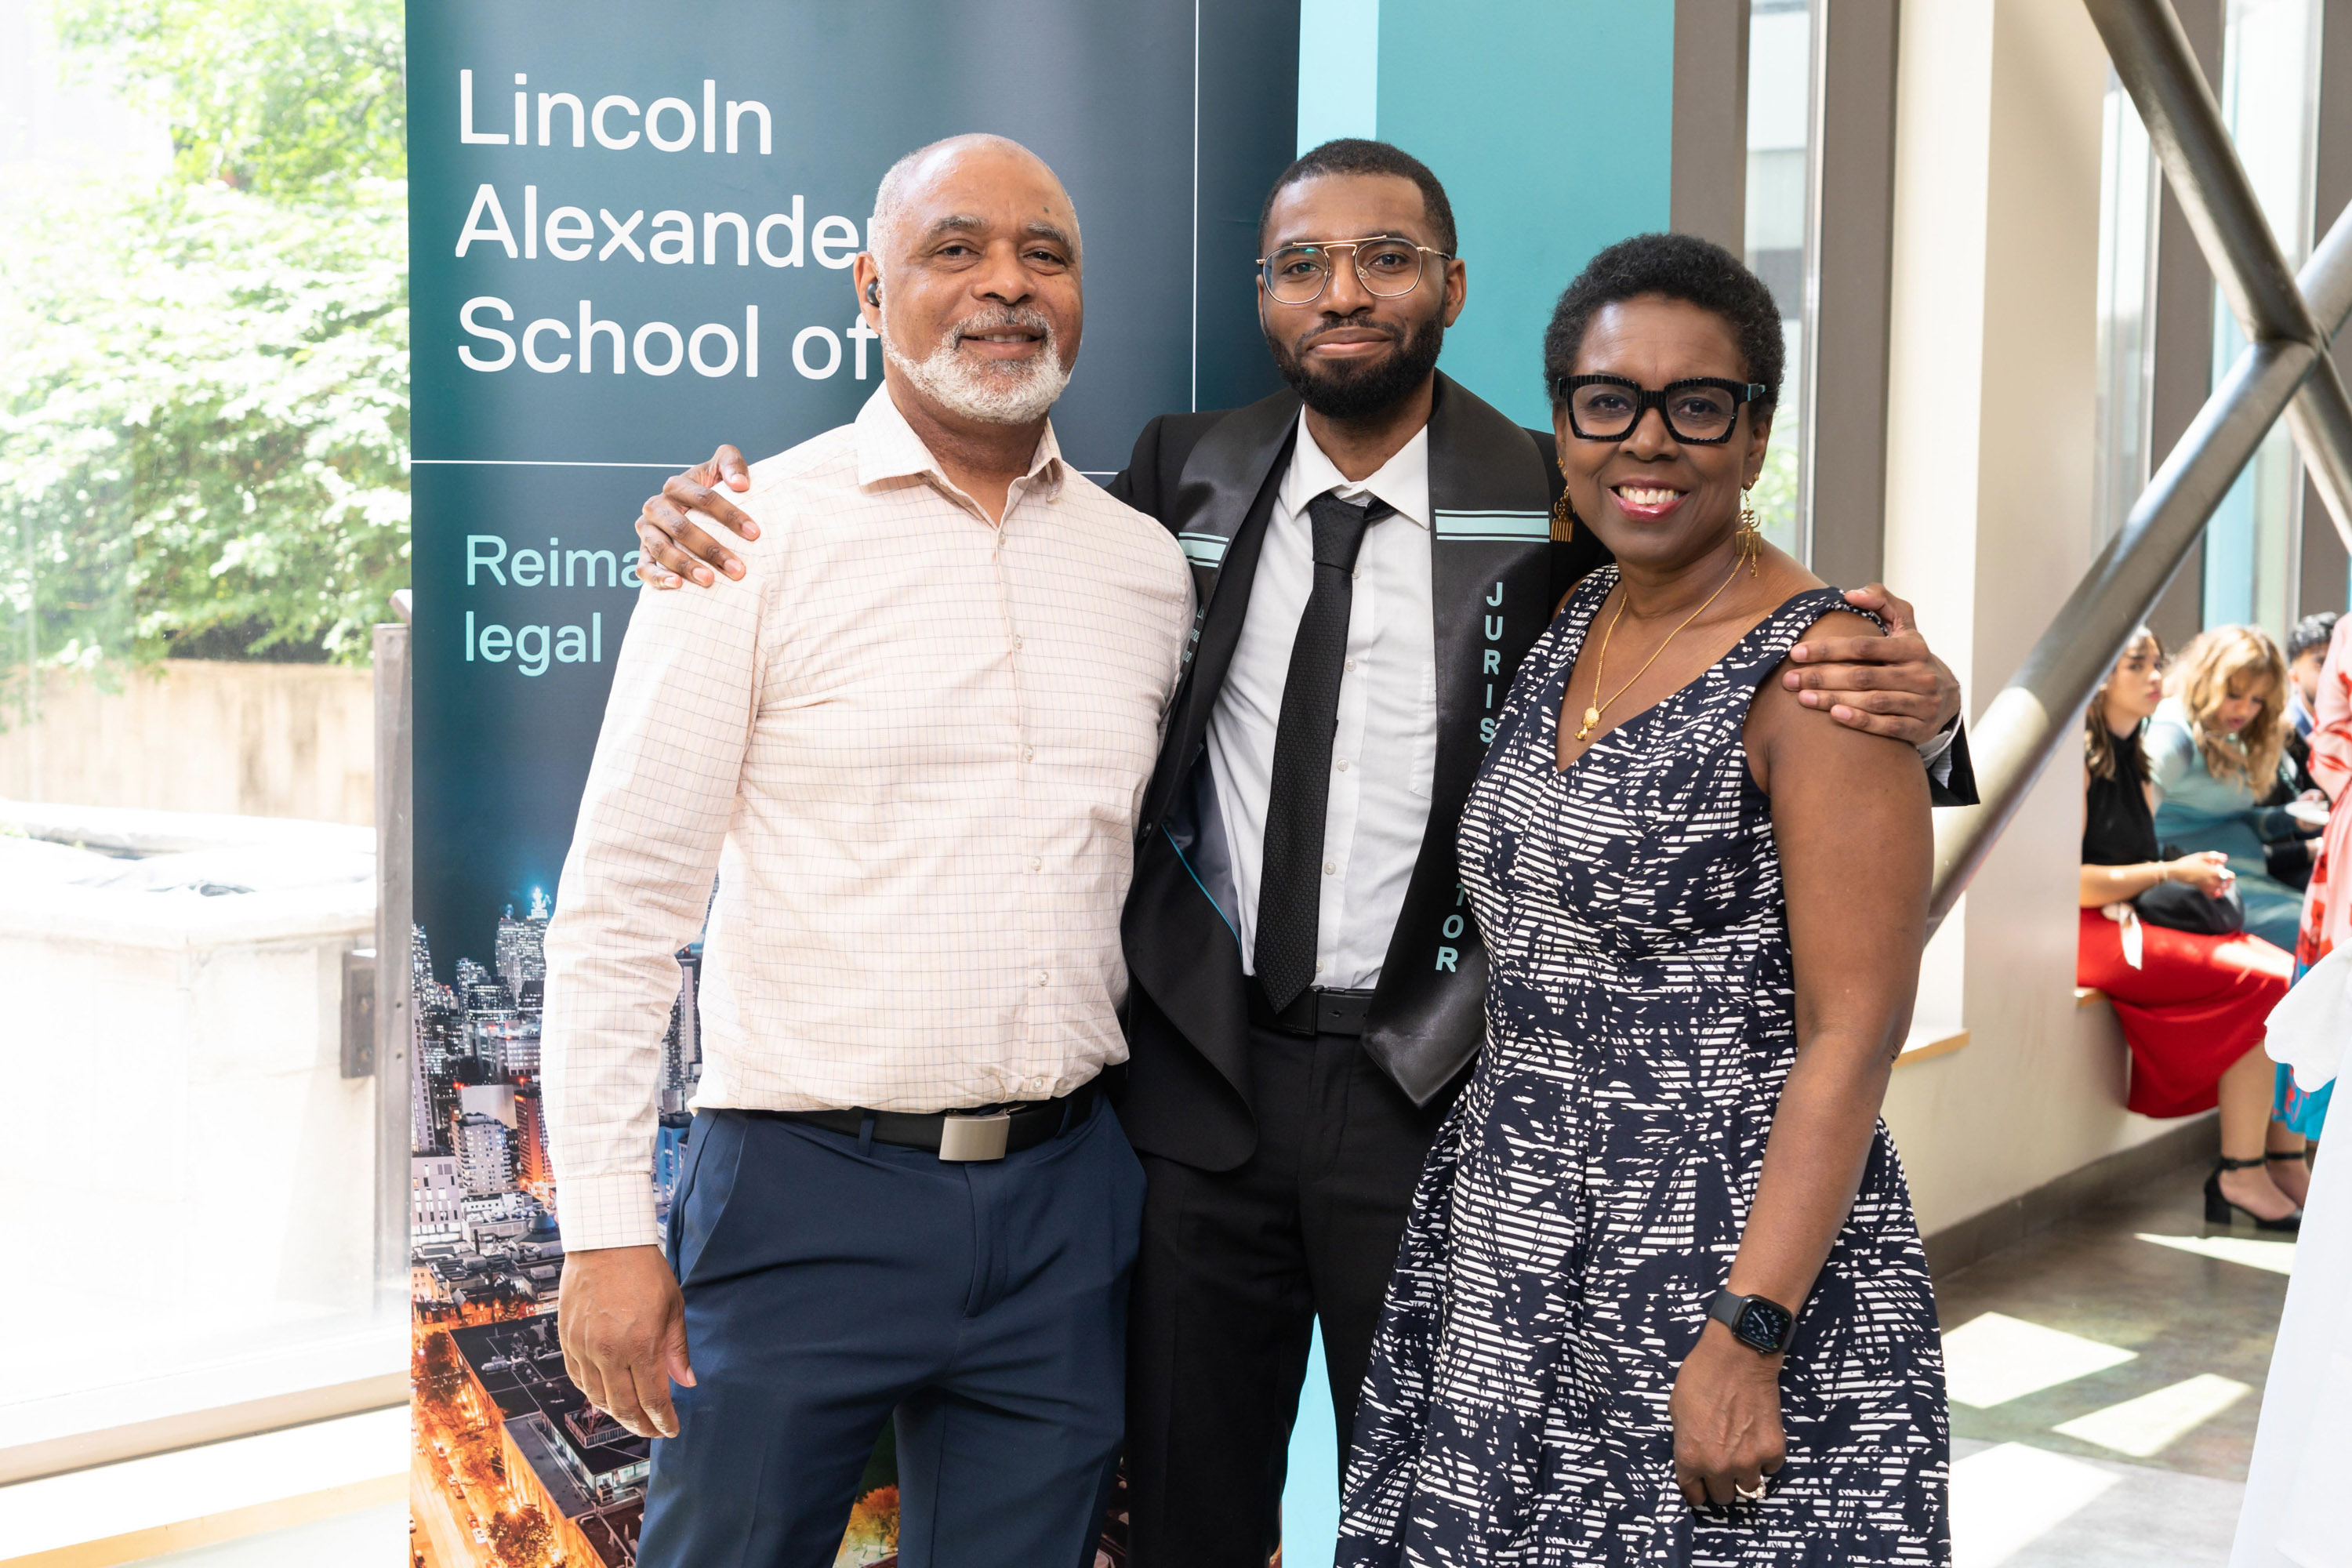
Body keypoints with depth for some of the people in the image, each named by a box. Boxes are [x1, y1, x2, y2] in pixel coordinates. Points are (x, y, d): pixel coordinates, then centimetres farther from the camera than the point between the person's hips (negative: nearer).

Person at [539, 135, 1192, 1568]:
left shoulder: (1147, 564, 8)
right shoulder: (758, 532, -5)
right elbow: (622, 900, -7)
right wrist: (608, 1229, -11)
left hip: (1065, 1196, 4)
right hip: (805, 1193, -4)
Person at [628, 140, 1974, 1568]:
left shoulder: (1561, 511, -7)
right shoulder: (1187, 473, 2)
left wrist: (1911, 707, -30)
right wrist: (731, 517, -9)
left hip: (1438, 1093, -2)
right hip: (1202, 1076, 3)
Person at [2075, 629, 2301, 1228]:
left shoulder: (2130, 759, 18)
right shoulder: (2079, 758, -11)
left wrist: (2197, 873, 4)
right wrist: (2171, 873, -11)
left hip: (2135, 924, 9)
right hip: (2091, 933, -9)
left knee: (2292, 973, -11)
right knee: (2264, 982, -21)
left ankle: (2286, 1162, -14)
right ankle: (2241, 1173, -16)